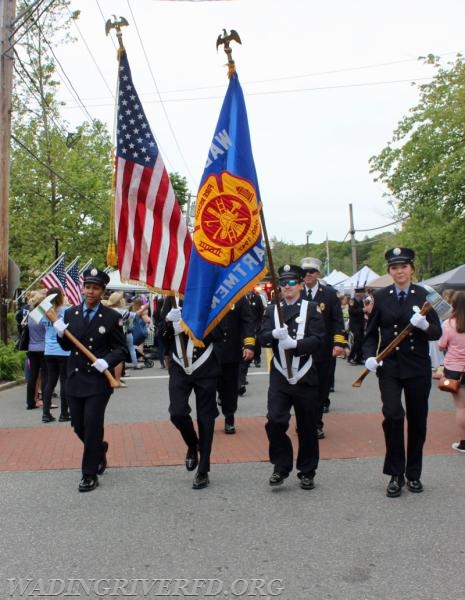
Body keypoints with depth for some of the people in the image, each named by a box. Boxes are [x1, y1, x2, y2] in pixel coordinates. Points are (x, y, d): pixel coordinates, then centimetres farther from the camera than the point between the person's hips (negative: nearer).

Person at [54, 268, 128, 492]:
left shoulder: (112, 317, -6)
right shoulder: (70, 313, 5)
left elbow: (121, 349, -3)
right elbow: (67, 347, 12)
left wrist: (107, 361, -21)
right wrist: (60, 334, -8)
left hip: (98, 380, -4)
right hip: (75, 379, 5)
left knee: (92, 427, -4)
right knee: (79, 426, 12)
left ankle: (90, 474, 12)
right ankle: (100, 449, 42)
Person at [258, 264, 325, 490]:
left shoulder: (312, 309, 1)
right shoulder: (272, 310, 9)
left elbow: (318, 340, -10)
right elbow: (262, 338, -2)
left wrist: (294, 343, -25)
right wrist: (275, 334, -23)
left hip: (305, 378, -1)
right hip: (279, 377, 1)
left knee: (307, 428, 7)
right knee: (274, 422, -9)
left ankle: (307, 472, 24)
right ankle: (281, 466, 11)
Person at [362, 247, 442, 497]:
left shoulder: (425, 295, 0)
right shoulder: (381, 297, 2)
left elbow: (437, 333, -3)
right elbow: (371, 332, 7)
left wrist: (424, 325, -25)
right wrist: (369, 356, -9)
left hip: (418, 367, 1)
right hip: (389, 366, 0)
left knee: (417, 421, 9)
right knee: (393, 415, -15)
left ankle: (413, 474, 27)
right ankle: (395, 474, 2)